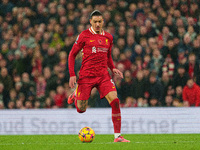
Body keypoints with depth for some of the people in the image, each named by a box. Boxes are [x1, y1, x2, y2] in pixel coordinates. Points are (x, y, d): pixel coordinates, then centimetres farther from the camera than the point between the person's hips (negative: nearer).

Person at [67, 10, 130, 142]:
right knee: (81, 109, 2)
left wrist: (113, 68, 6)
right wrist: (72, 75, -7)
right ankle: (75, 94, 41)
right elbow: (72, 55, 1)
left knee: (115, 101, -17)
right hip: (86, 76, -3)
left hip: (103, 75, 3)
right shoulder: (84, 35, -3)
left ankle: (118, 136, -11)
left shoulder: (108, 37, 10)